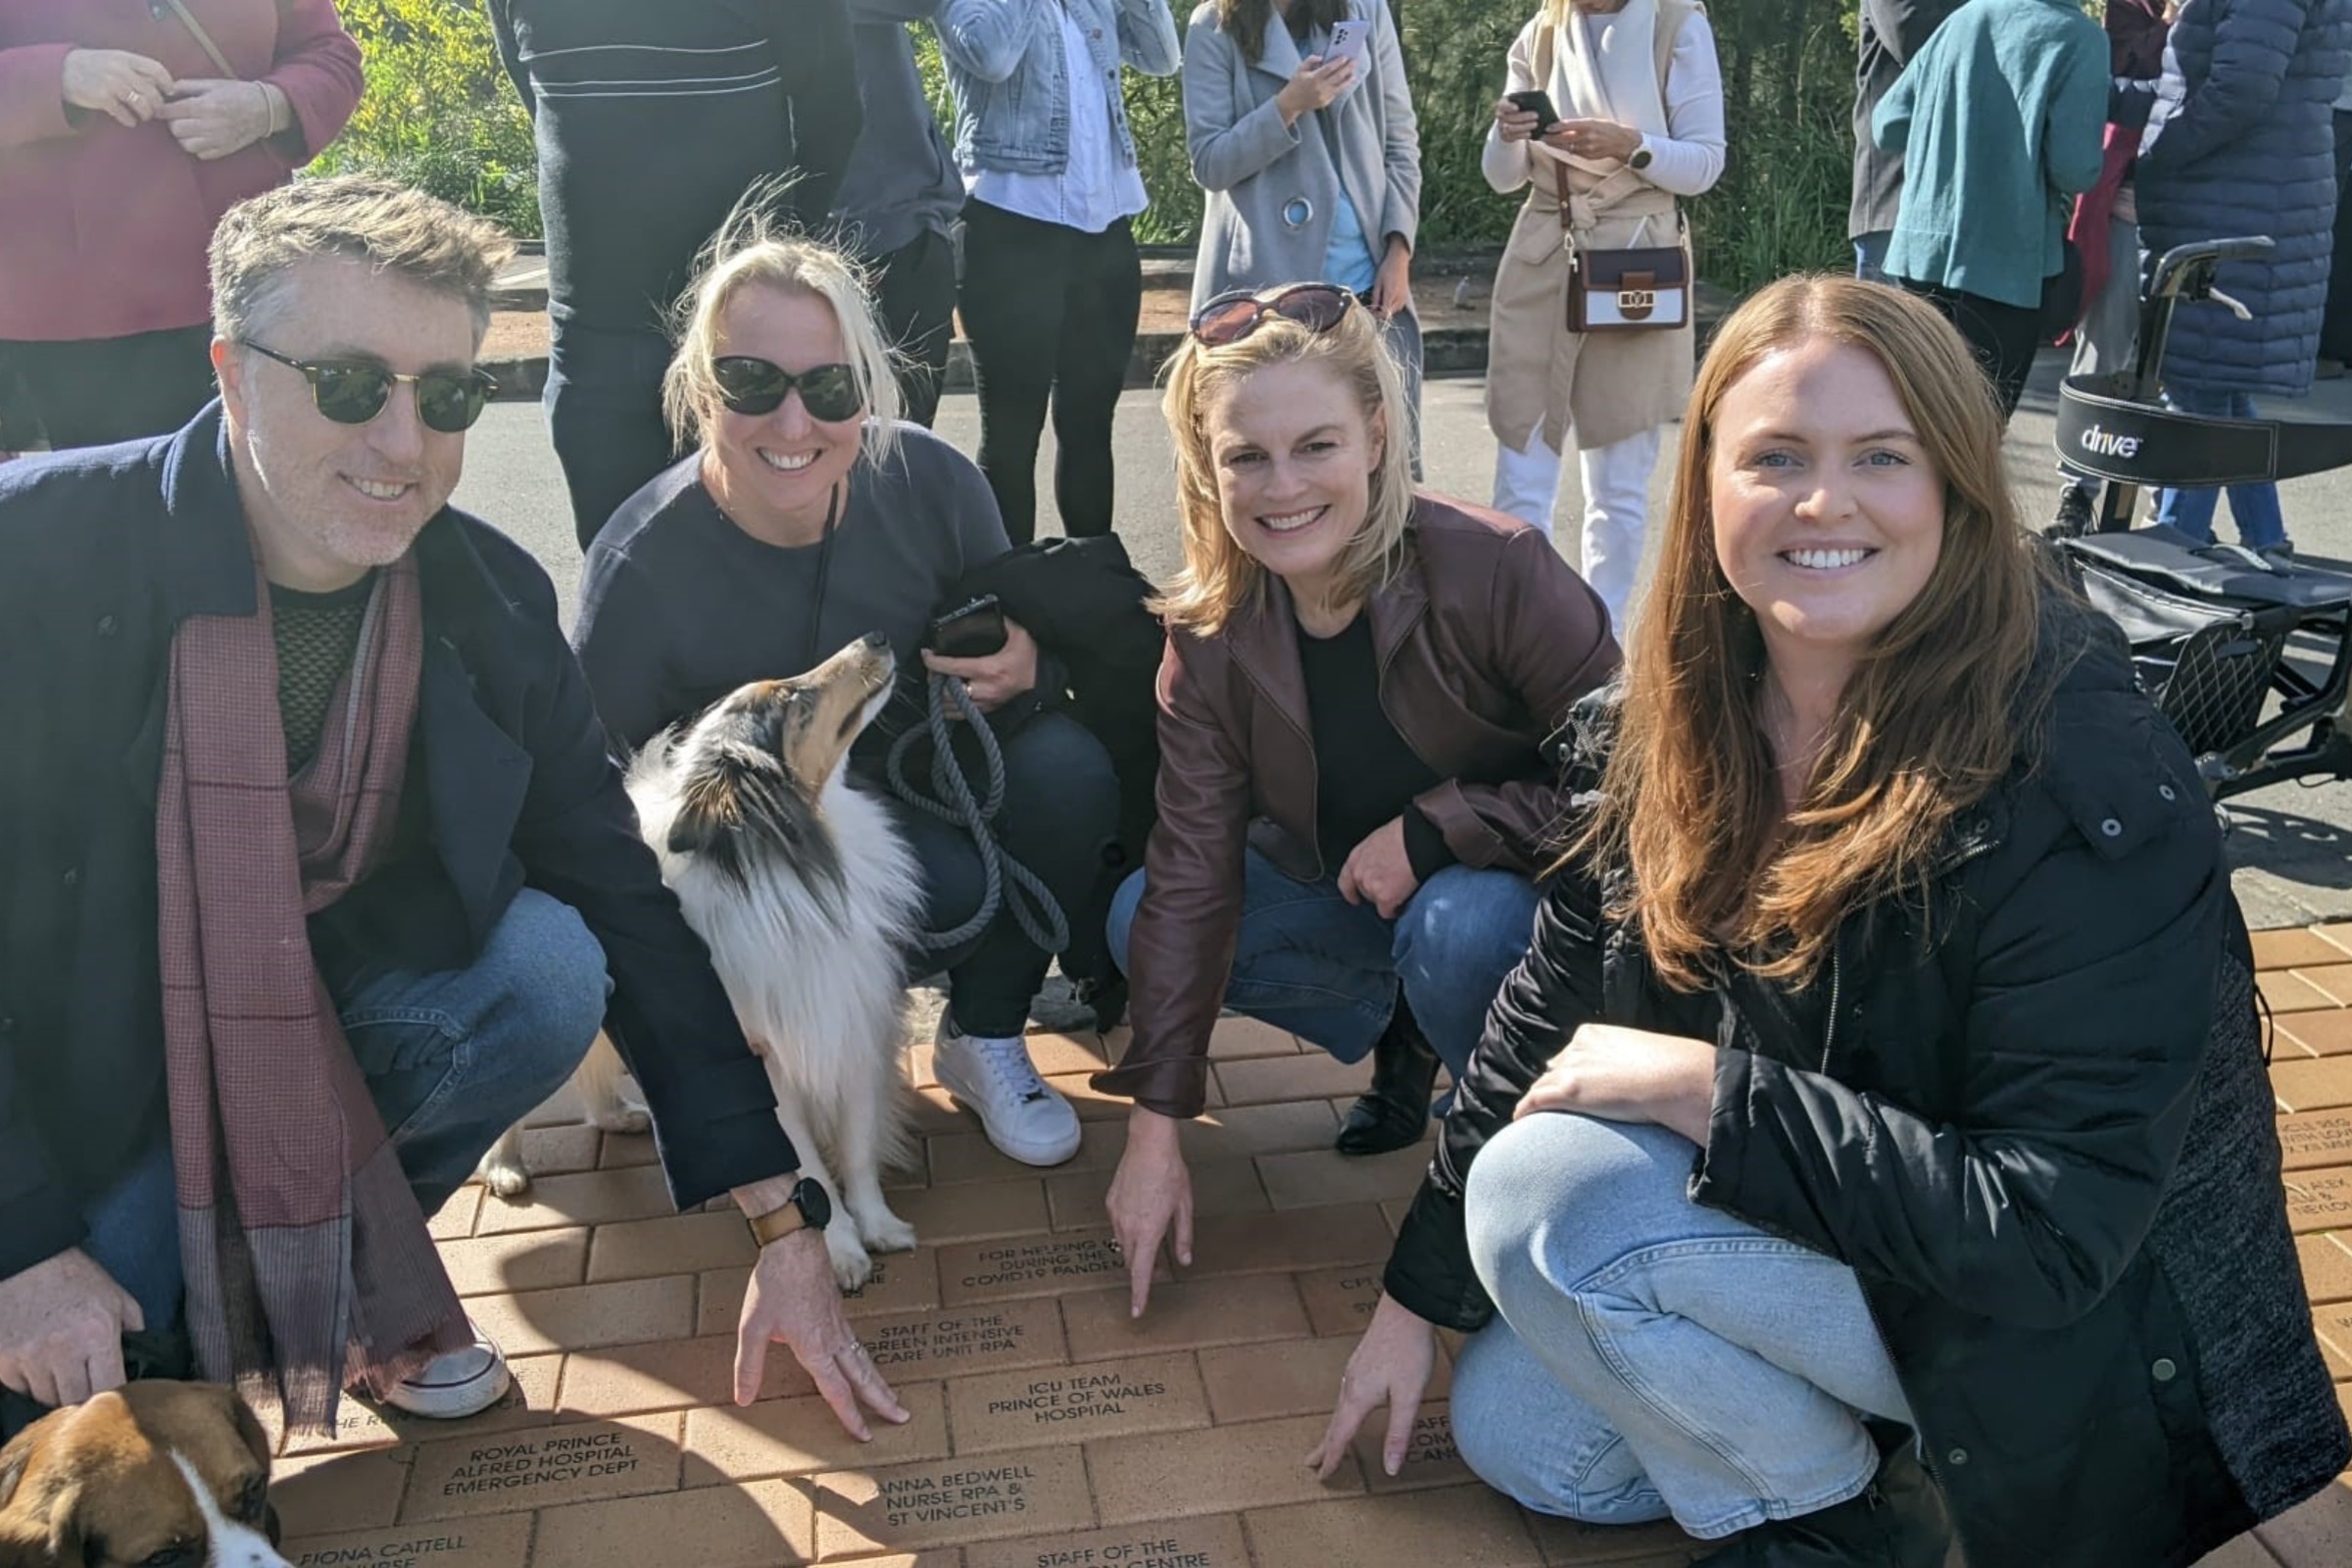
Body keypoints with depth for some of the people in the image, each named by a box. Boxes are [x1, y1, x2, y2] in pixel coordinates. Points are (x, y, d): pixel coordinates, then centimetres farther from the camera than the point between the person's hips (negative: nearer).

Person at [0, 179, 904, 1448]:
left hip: (322, 1002, 3)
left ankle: (352, 1258, 2)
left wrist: (784, 1229, -11)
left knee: (548, 971, -24)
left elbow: (626, 905, -9)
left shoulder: (494, 603, -14)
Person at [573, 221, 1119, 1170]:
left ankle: (983, 1039, -3)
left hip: (927, 769, 4)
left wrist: (1026, 664, -25)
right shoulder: (642, 565, -24)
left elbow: (1012, 626, -2)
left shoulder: (932, 482, -18)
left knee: (1067, 770, -27)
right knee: (948, 890, -32)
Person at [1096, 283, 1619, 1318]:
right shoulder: (1209, 638, -15)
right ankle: (1402, 1033, 8)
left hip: (1528, 893, -4)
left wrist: (1432, 829, -28)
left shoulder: (1499, 572, -28)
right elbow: (1192, 877, -16)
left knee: (1461, 929, -36)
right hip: (1344, 891, 5)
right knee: (1138, 919, -11)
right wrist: (1156, 1125, -18)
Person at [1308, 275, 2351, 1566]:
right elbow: (1548, 1014, 0)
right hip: (1796, 1221, 7)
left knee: (1548, 1192, -25)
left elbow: (2049, 1231, -29)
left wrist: (1705, 1084, -28)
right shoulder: (1661, 728, -8)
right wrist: (1414, 1298, 4)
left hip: (2058, 1330, -7)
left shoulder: (2091, 789, -28)